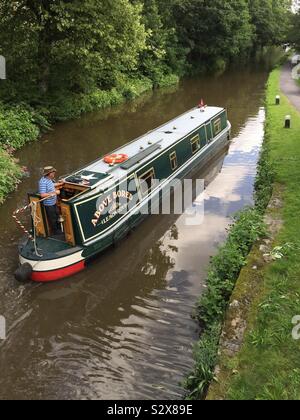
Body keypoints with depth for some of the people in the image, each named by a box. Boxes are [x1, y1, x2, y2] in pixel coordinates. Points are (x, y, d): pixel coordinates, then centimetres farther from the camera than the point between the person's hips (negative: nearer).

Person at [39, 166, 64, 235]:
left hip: (54, 202, 9)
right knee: (52, 218, 11)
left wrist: (60, 184, 18)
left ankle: (58, 228, 47)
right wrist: (54, 192, -31)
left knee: (57, 215, 26)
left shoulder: (49, 179, -2)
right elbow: (42, 195, -34)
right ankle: (55, 231, 31)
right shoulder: (43, 182, -30)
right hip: (48, 204, -9)